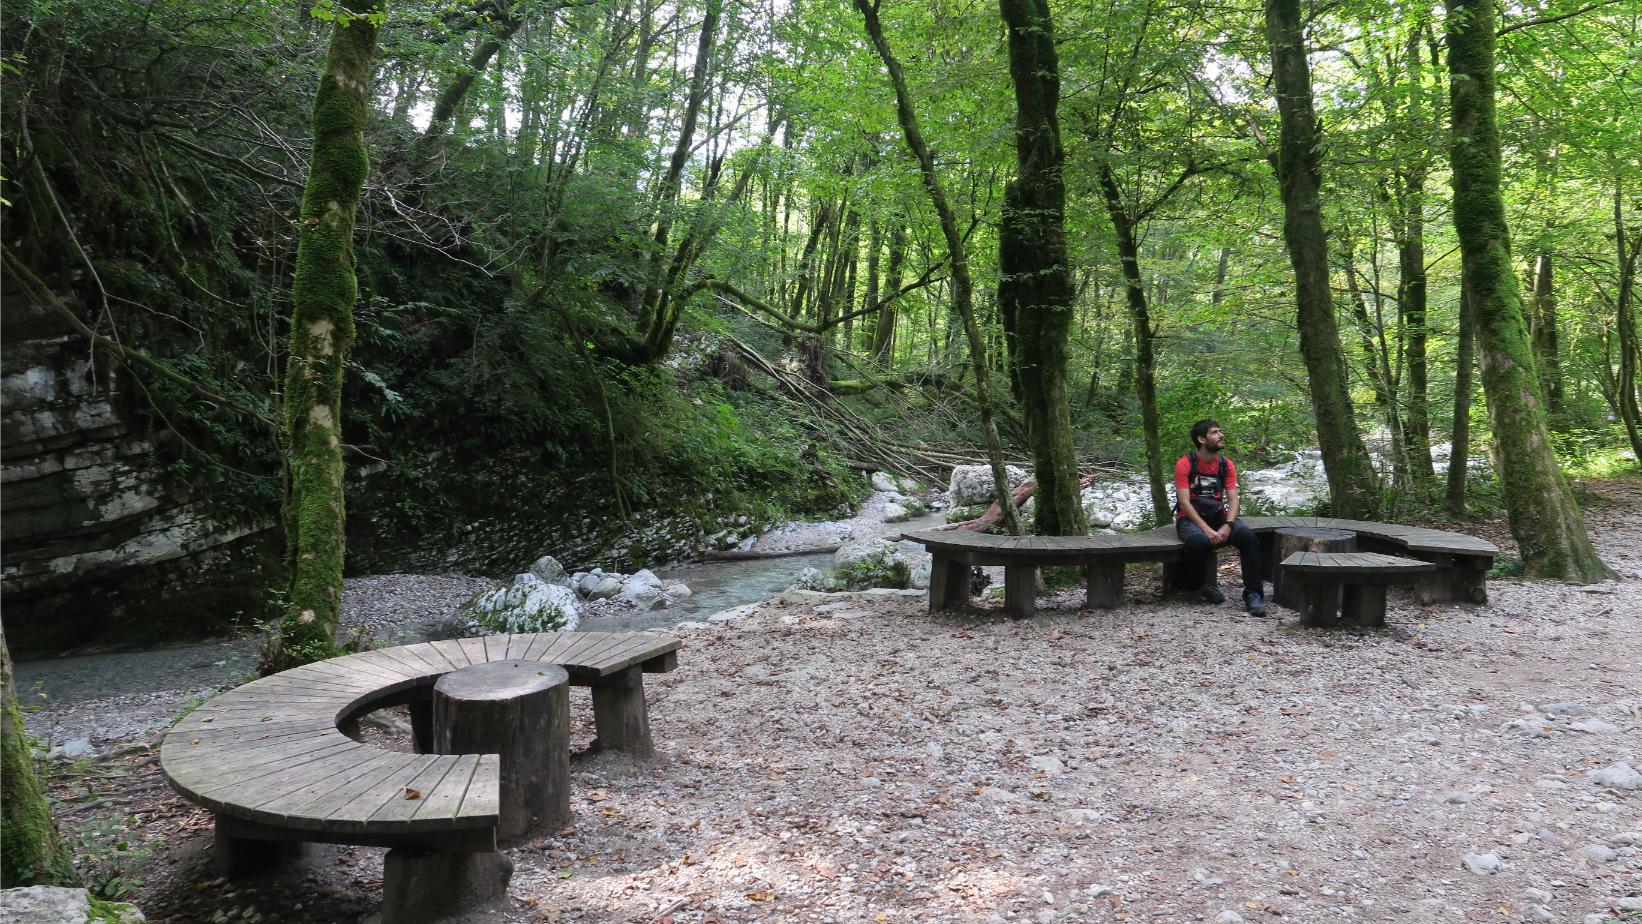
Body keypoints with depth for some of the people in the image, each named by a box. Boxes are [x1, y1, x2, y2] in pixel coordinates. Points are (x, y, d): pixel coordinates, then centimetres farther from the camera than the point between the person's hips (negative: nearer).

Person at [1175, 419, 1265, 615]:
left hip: (1218, 515, 4)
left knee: (1248, 536, -25)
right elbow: (1184, 502, -15)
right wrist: (1206, 529, -25)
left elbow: (1233, 499, -1)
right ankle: (1206, 584, -9)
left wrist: (1227, 525, -21)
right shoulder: (1185, 464, -9)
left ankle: (1253, 593, -17)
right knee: (1199, 541, -37)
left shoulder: (1227, 465, 4)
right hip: (1191, 518, -4)